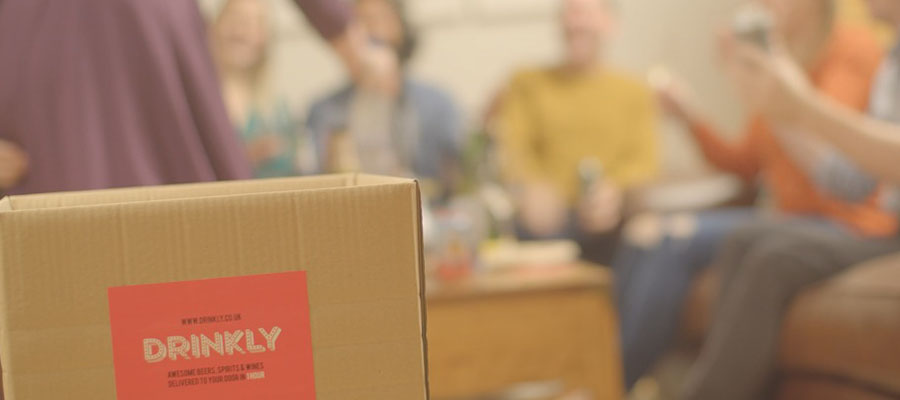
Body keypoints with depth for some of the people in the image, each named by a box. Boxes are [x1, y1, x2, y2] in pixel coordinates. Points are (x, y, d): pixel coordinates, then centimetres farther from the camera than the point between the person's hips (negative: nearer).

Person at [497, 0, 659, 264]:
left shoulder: (633, 91, 17)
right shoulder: (528, 84, 16)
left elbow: (645, 161, 6)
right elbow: (511, 147, 2)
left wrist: (616, 190, -17)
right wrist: (530, 187, -20)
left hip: (611, 221, 1)